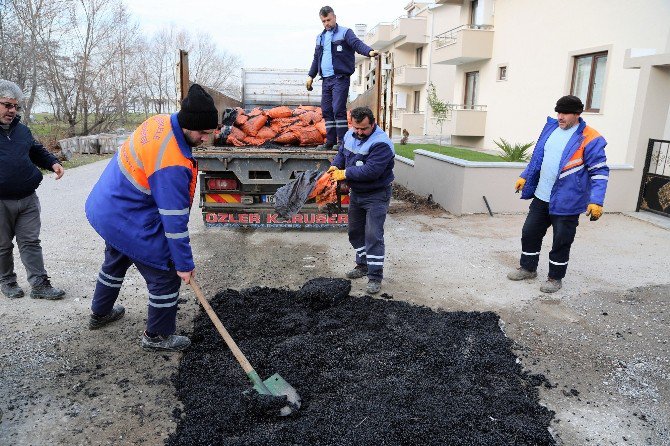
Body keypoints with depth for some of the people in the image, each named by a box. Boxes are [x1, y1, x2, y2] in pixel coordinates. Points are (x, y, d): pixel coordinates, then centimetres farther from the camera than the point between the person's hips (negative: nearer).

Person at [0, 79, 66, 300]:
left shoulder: (22, 129, 11)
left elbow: (37, 151, 24)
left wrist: (53, 163, 6)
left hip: (28, 199, 4)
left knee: (30, 242, 7)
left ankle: (40, 284, 11)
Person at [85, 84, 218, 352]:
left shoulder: (160, 121, -5)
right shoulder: (172, 165, -32)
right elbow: (174, 219, -27)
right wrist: (184, 264, -17)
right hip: (128, 221, -10)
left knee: (116, 261, 31)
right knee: (166, 275, 3)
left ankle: (100, 313, 54)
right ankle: (157, 337, 21)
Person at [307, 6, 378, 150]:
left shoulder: (345, 32, 0)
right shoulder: (320, 37, 20)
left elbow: (357, 43, -17)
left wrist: (369, 51, -35)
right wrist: (311, 75, 21)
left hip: (340, 78, -7)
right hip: (326, 79, 7)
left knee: (338, 109, -14)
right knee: (327, 110, 7)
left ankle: (343, 141, -8)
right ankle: (330, 141, 14)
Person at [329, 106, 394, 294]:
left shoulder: (381, 143, -25)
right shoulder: (350, 135, 2)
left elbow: (371, 171, -33)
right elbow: (341, 153, 14)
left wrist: (345, 173, -25)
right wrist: (335, 167, -9)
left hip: (376, 196, -8)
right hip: (356, 193, 8)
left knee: (373, 235, -10)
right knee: (355, 231, 17)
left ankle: (375, 277, -4)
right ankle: (363, 265, 34)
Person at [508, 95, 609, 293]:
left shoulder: (590, 139, -13)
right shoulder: (551, 127, 7)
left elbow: (600, 172, -12)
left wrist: (596, 201, -21)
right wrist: (525, 177, 18)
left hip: (566, 202, -6)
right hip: (541, 197, 6)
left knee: (561, 241, 6)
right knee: (529, 233, 13)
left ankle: (555, 278, 23)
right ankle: (528, 268, 32)